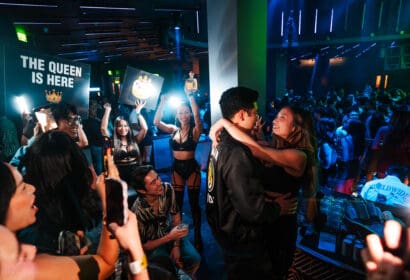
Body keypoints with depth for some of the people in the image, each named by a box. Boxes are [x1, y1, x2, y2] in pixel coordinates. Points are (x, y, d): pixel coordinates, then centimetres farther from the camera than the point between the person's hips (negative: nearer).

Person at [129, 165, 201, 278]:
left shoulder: (167, 189, -22)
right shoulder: (138, 212, -33)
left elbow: (176, 214, -5)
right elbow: (142, 246, -18)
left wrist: (176, 246, -10)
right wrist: (169, 237, -28)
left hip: (168, 231, 4)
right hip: (151, 244, -3)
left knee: (195, 259, -12)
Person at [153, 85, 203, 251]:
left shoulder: (195, 130, -7)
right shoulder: (173, 129, 3)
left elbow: (197, 116, -26)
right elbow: (156, 122, -9)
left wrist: (190, 96, -29)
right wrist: (162, 103, -15)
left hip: (192, 167, -3)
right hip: (177, 168, 3)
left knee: (194, 203, 6)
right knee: (177, 203, 11)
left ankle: (197, 237, 20)